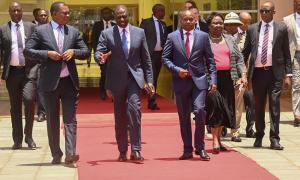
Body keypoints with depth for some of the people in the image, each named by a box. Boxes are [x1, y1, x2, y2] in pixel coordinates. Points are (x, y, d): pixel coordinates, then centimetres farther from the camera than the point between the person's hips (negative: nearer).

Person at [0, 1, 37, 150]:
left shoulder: (31, 27, 7)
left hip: (29, 70, -1)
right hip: (12, 71, 1)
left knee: (29, 99, -18)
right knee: (15, 106, 6)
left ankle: (29, 136, -2)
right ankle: (17, 140, 14)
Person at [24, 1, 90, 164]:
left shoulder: (73, 32, 9)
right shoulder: (41, 31, 1)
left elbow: (86, 52, 10)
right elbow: (27, 51, -4)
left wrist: (73, 51, -10)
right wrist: (47, 54, -15)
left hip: (69, 82, 2)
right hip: (50, 82, -2)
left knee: (70, 119, -6)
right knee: (52, 120, 7)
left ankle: (70, 154, -10)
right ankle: (56, 155, 16)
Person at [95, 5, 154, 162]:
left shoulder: (139, 32, 5)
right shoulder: (106, 34, 1)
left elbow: (146, 59, 8)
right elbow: (98, 54, -5)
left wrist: (149, 80, 5)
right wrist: (101, 58, -30)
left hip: (135, 77, 0)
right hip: (117, 79, 0)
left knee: (134, 109, -18)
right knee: (120, 116, 6)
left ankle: (136, 150, -15)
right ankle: (122, 151, 16)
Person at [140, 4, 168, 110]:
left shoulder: (163, 24, 14)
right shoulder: (146, 22, -3)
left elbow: (165, 38, 16)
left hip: (160, 54, 6)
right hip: (150, 54, -6)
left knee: (155, 79, 9)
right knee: (151, 78, -9)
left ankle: (151, 102, 15)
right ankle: (152, 102, -10)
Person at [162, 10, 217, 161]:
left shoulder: (203, 36, 5)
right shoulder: (172, 37, 4)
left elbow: (210, 60, 6)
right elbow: (165, 58, 4)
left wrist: (213, 79, -2)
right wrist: (177, 70, -11)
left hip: (199, 80, -1)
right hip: (181, 81, 1)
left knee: (199, 110, -16)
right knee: (184, 117, 6)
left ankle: (200, 147, -2)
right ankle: (187, 150, 16)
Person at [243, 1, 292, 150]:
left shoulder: (281, 28, 5)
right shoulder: (252, 29, 9)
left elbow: (286, 53, 5)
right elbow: (245, 51, 12)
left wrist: (287, 74, 0)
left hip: (275, 72, -2)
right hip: (257, 72, 2)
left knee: (274, 105, -5)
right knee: (258, 106, 9)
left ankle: (274, 139, -1)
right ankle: (259, 136, 23)